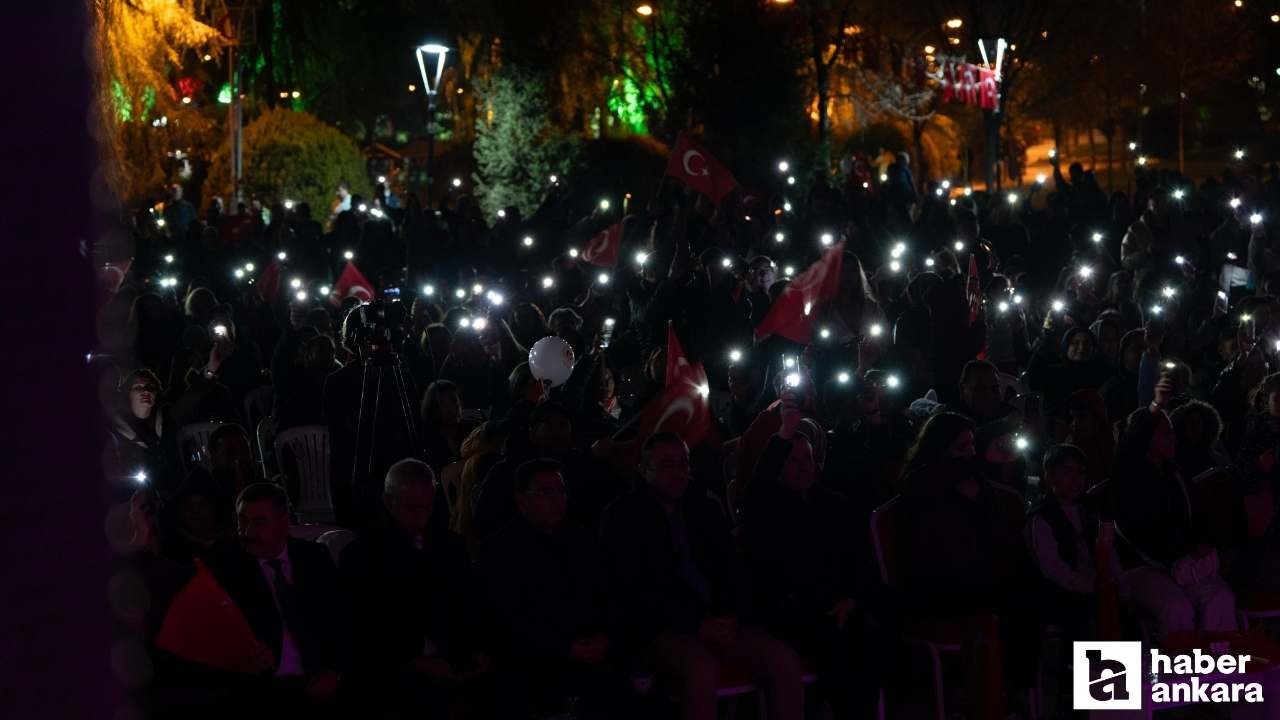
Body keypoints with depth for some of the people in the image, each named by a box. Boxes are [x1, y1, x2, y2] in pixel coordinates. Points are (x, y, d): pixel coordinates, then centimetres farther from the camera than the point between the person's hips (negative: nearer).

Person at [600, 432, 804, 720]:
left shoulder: (707, 509, 18)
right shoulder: (623, 515, 1)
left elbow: (729, 571, 17)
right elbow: (633, 589, -7)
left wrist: (728, 616, -5)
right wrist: (697, 625, -15)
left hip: (715, 621, 5)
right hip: (661, 627, -5)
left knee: (785, 660, -19)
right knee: (704, 667, -37)